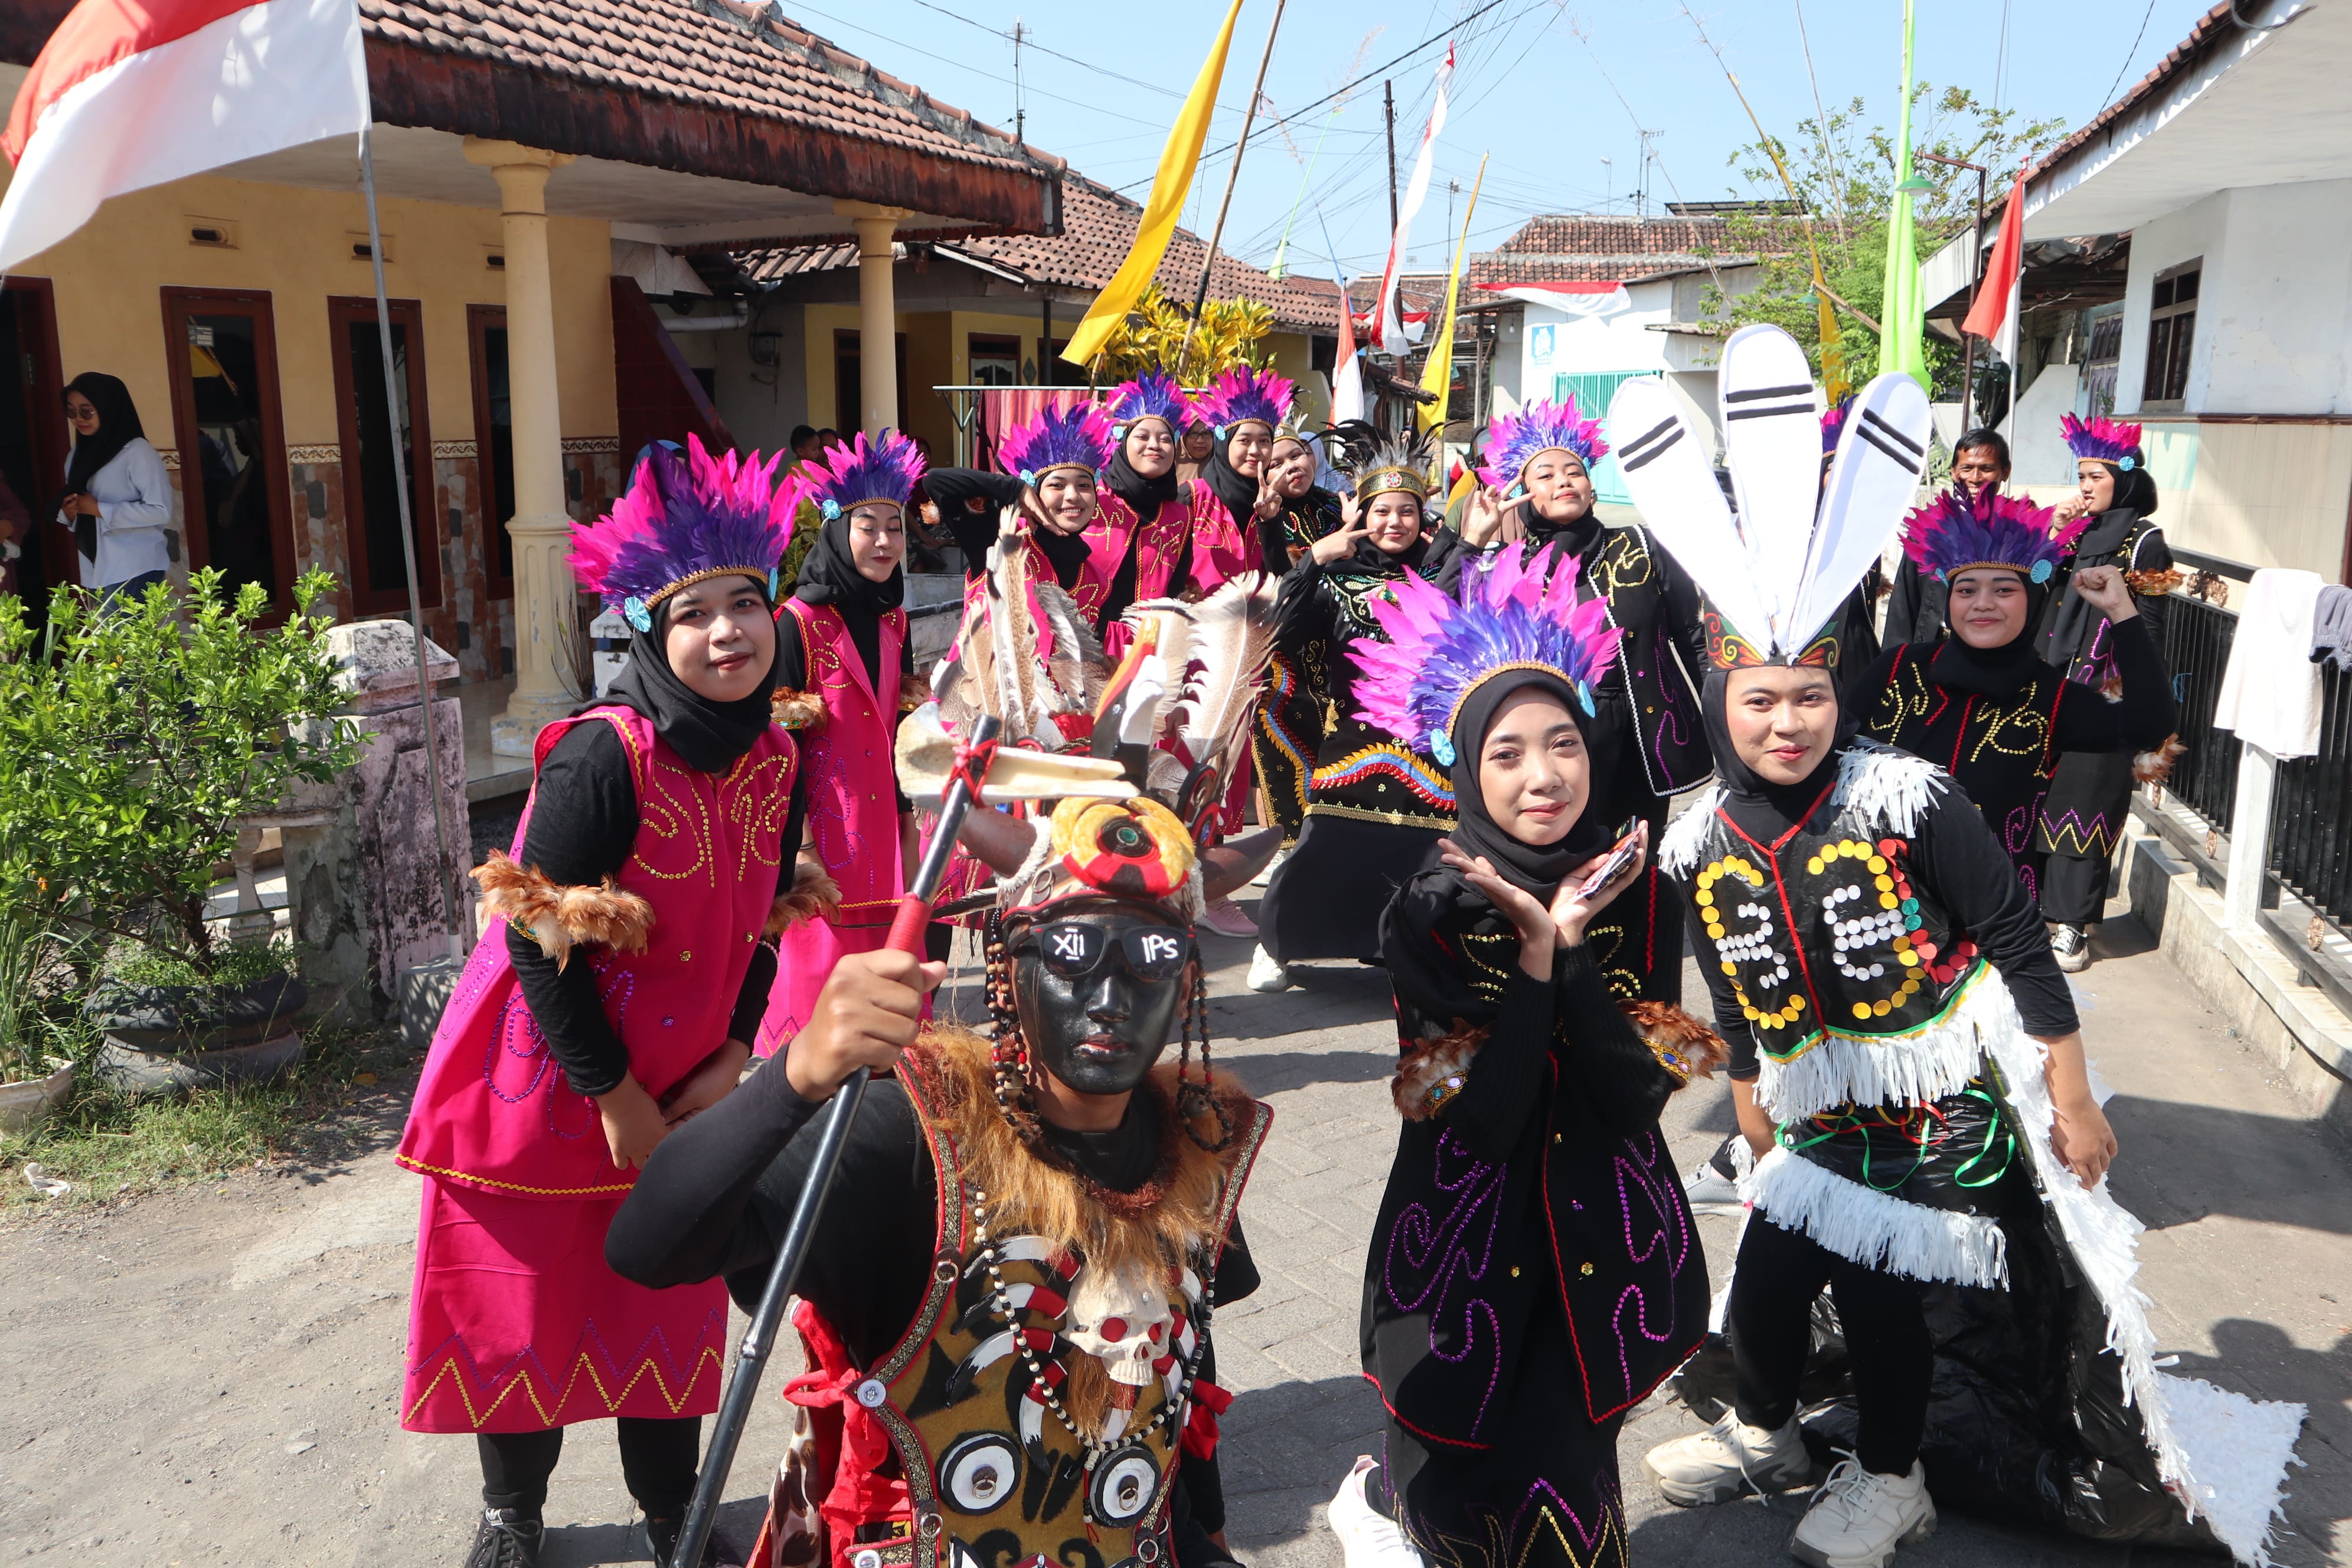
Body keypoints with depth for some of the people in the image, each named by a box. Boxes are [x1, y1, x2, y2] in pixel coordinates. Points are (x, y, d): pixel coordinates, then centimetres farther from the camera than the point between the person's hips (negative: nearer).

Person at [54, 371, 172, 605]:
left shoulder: (137, 452, -9)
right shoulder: (80, 454, 13)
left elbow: (160, 510, -17)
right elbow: (83, 514, 22)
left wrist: (100, 510, -15)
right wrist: (68, 512, -1)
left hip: (135, 570, -7)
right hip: (97, 569, 7)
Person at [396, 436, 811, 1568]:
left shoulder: (776, 759, -4)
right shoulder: (602, 755, -24)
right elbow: (539, 940, -22)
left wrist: (729, 1065, -3)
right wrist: (617, 1101, -16)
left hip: (684, 1083, 5)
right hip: (548, 1078, -5)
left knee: (672, 1294, 17)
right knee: (527, 1301, 11)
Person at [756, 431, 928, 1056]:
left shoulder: (893, 620, 9)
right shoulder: (798, 622, -11)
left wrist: (908, 824, 12)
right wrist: (796, 848, -16)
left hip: (884, 831, 6)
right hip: (824, 827, -6)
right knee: (822, 967, 0)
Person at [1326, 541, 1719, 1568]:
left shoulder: (1634, 890, -6)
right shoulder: (1431, 915, -14)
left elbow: (1638, 1098, -13)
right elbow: (1486, 1122, -20)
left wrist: (1568, 946, -23)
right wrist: (1535, 947, -25)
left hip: (1607, 1244, 3)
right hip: (1475, 1248, -3)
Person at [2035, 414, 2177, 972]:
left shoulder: (2144, 540, -5)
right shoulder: (2080, 533, 13)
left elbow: (2149, 624, -8)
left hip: (2102, 696, -6)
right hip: (2054, 689, 6)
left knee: (2084, 799, -4)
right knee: (2040, 797, 7)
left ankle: (2072, 922, 1)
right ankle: (2040, 905, 17)